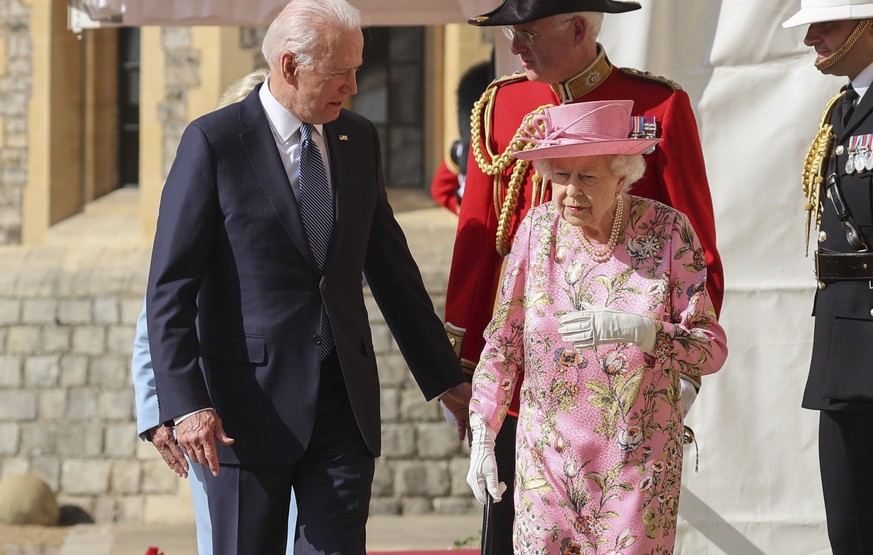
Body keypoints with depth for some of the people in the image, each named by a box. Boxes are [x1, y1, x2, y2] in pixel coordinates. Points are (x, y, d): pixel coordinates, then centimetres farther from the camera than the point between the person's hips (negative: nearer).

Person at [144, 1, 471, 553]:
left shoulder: (359, 139, 10)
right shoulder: (213, 142, -7)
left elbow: (391, 267, 19)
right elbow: (170, 288, -10)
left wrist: (444, 378, 20)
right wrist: (186, 403, -20)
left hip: (346, 399, 4)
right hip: (251, 401, -4)